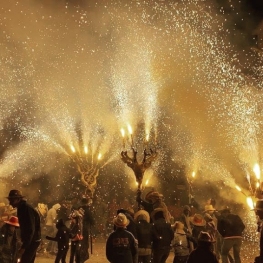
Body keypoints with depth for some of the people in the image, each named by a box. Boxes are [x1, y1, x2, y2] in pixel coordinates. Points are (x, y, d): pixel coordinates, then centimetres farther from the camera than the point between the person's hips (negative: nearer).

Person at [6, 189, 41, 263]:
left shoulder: (26, 208, -21)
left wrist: (23, 247, -28)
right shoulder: (22, 208, 9)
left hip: (32, 240, -10)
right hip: (30, 240, 10)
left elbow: (31, 229, -26)